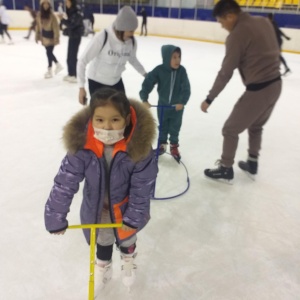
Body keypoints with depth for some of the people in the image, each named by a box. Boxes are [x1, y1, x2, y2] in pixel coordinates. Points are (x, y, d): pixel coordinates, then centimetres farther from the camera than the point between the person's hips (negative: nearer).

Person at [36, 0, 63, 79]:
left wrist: (56, 38, -17)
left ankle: (49, 70, 9)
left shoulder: (51, 15, -13)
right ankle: (58, 65, 34)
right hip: (44, 37, 6)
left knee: (49, 53, -3)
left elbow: (56, 27, -13)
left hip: (51, 37, -6)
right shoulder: (39, 15, 2)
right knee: (49, 53, 14)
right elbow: (38, 26, 7)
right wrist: (37, 36, 8)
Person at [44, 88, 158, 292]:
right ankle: (103, 266, 62)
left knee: (127, 236, 29)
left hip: (126, 207, -1)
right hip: (97, 208, 1)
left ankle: (128, 259, 65)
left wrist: (134, 217, -18)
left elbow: (143, 187, -23)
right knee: (103, 240, 28)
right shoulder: (81, 145, -31)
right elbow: (65, 183, -22)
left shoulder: (139, 146, -34)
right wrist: (56, 218, -18)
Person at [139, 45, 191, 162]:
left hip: (177, 106, 0)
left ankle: (174, 146, 33)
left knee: (175, 128, 13)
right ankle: (162, 144, 39)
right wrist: (145, 99, -28)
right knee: (163, 127, 18)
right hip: (162, 105, 0)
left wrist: (182, 102, -30)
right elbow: (147, 83, -19)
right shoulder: (159, 70, -18)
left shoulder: (182, 71, -16)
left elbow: (186, 88, -18)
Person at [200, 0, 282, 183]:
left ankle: (226, 170, 21)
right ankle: (252, 164, 40)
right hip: (276, 84, 9)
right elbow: (274, 52, 13)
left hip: (257, 90, -8)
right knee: (256, 126, 27)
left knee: (230, 129, 8)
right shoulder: (264, 22, 7)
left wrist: (209, 99, -7)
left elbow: (226, 73, -15)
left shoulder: (237, 34, -16)